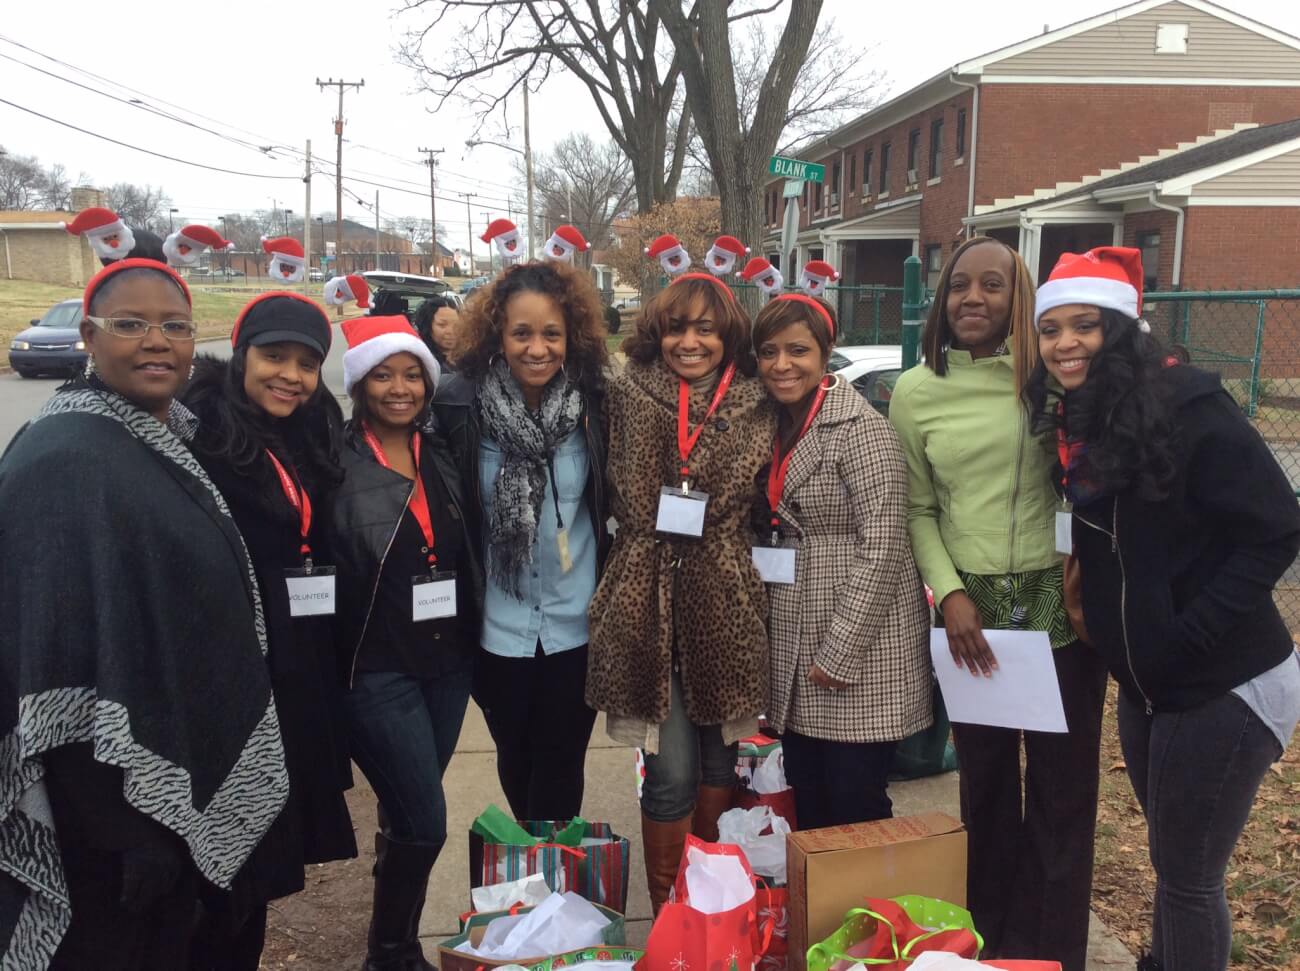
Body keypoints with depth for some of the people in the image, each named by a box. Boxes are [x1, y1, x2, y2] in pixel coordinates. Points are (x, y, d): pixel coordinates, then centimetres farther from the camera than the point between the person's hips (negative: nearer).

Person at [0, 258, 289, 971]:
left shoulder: (168, 441, 5)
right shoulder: (65, 461, -22)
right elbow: (68, 657, -26)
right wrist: (128, 827, -24)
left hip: (185, 774, 8)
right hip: (115, 799, -8)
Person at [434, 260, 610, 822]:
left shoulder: (595, 406, -10)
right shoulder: (463, 408, -12)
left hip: (576, 626, -1)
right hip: (500, 627, 1)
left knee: (561, 765, 9)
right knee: (516, 759, 21)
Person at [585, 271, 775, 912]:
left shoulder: (756, 407, 4)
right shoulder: (628, 396, 0)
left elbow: (761, 509, 13)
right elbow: (621, 502, 8)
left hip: (726, 605, 2)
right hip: (648, 602, -2)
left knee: (718, 756, 14)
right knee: (671, 772, -3)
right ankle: (665, 912, 17)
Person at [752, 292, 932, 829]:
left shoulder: (857, 427, -13)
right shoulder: (777, 425, 11)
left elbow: (882, 545, -18)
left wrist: (841, 652, -18)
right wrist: (770, 632, 9)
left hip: (857, 642, -7)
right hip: (794, 646, 7)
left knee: (855, 808, 1)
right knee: (806, 803, 14)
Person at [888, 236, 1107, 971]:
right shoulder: (916, 393, 3)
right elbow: (918, 510, 5)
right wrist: (950, 594, -7)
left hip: (1061, 605, -1)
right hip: (971, 610, 1)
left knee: (1062, 790, 7)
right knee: (986, 784, 14)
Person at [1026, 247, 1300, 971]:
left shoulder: (1187, 406, -19)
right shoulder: (1078, 420, 4)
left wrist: (1189, 635, -20)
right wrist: (1086, 596, 0)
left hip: (1223, 689, -7)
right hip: (1147, 687, 7)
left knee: (1189, 875, 6)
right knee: (1174, 861, 22)